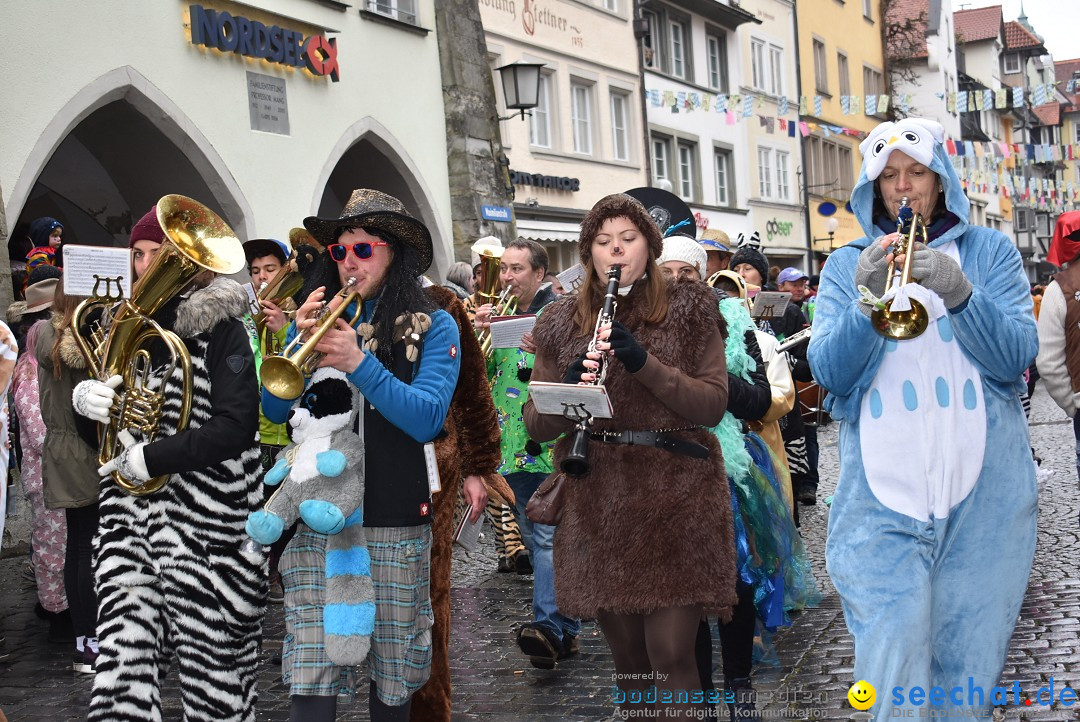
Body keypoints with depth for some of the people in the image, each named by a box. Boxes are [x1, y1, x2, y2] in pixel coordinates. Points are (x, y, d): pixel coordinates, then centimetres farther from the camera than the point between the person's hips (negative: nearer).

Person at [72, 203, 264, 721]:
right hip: (131, 509, 5)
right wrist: (84, 397, -3)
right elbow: (106, 397, 20)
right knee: (124, 644, -1)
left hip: (203, 515, -5)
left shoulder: (219, 326, -6)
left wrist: (152, 457, -17)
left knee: (209, 653, 0)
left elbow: (237, 427, -15)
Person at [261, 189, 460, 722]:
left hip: (395, 519, -1)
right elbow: (275, 411, 4)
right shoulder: (319, 316, 10)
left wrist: (358, 363, -22)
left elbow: (427, 420, -12)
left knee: (393, 670, 10)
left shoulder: (432, 327, 1)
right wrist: (299, 341, -13)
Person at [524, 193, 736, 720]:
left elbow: (713, 406, -5)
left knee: (670, 654, -6)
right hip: (595, 503, 2)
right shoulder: (562, 322, 9)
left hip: (677, 496, -2)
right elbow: (536, 425, 6)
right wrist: (569, 390, -15)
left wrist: (644, 363, -18)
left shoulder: (689, 310, 4)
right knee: (626, 657, 10)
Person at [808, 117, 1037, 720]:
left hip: (983, 493, 1)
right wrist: (867, 300, -17)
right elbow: (830, 372, -1)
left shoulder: (990, 251, 10)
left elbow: (1017, 356, -3)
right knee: (892, 674, -10)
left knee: (969, 664, 6)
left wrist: (959, 293, -19)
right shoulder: (847, 264, 11)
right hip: (882, 494, 0)